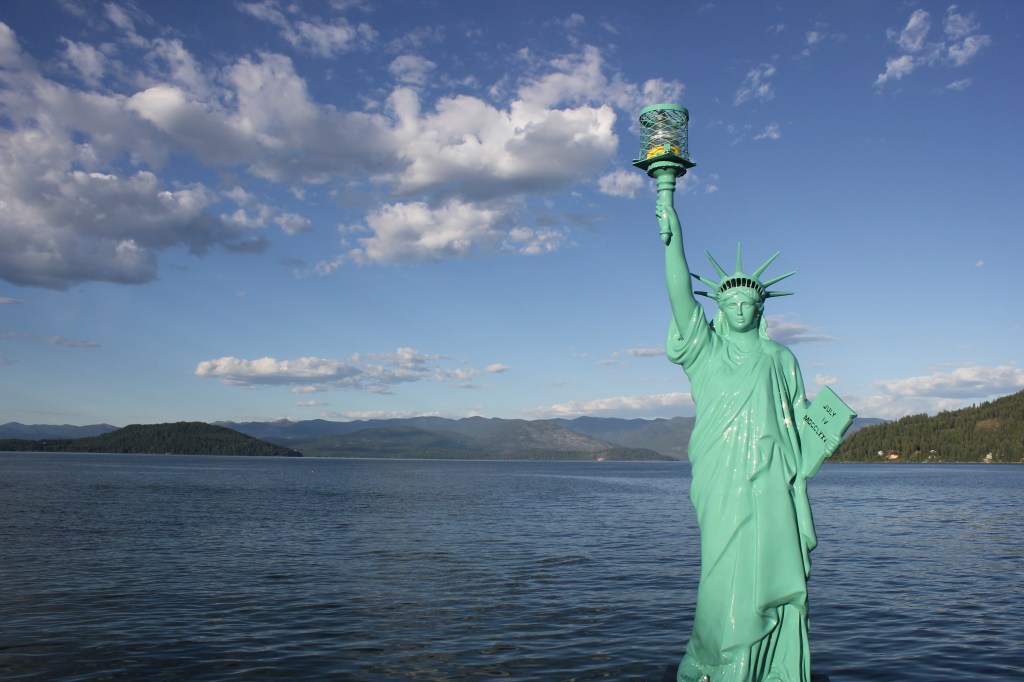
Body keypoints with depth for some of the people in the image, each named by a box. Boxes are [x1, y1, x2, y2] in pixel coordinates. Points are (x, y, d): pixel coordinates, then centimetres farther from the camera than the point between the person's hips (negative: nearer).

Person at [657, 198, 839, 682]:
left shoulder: (781, 358, 18)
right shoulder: (705, 348, 8)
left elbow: (800, 417, 20)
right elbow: (680, 294, -4)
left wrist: (823, 441, 2)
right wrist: (673, 237, -11)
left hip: (774, 480, 3)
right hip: (724, 479, -3)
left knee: (778, 575, 0)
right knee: (730, 574, -7)